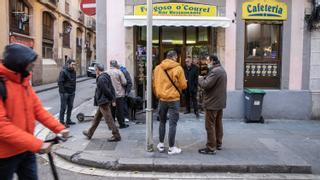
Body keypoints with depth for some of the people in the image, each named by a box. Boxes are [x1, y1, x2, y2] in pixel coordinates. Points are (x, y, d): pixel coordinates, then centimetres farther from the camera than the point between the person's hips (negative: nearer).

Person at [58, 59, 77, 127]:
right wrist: (63, 92, -19)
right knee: (63, 107, 0)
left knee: (70, 106, 13)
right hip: (64, 93, -7)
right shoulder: (63, 72, -13)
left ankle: (68, 120, 24)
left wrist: (74, 90, 11)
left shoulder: (74, 72, 9)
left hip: (71, 93, 7)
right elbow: (60, 82, -16)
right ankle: (61, 122, 8)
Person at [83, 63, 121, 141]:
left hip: (103, 102, -10)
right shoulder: (106, 76, 10)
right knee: (97, 118, 19)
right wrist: (113, 99, 9)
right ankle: (89, 133, 32)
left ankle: (116, 136, 5)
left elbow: (106, 91, -22)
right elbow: (112, 88, 10)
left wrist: (112, 98, -10)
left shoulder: (101, 79, -20)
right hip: (104, 102, 10)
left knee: (109, 119, -3)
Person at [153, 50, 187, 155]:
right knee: (172, 123, 2)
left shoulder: (157, 68, 3)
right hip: (174, 99, -4)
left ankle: (161, 145, 24)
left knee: (162, 122, 17)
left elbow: (154, 84, 10)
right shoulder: (178, 68, -9)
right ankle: (171, 148, 8)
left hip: (162, 99, 4)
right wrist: (184, 82, 15)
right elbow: (183, 85, -8)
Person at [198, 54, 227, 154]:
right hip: (220, 102, 10)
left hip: (212, 103, -10)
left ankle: (211, 148, 3)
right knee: (218, 124, 18)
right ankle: (218, 144, 29)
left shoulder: (215, 71, -21)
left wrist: (200, 79, -6)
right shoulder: (222, 70, 14)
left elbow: (206, 85, -26)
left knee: (210, 126, -3)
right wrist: (205, 78, 2)